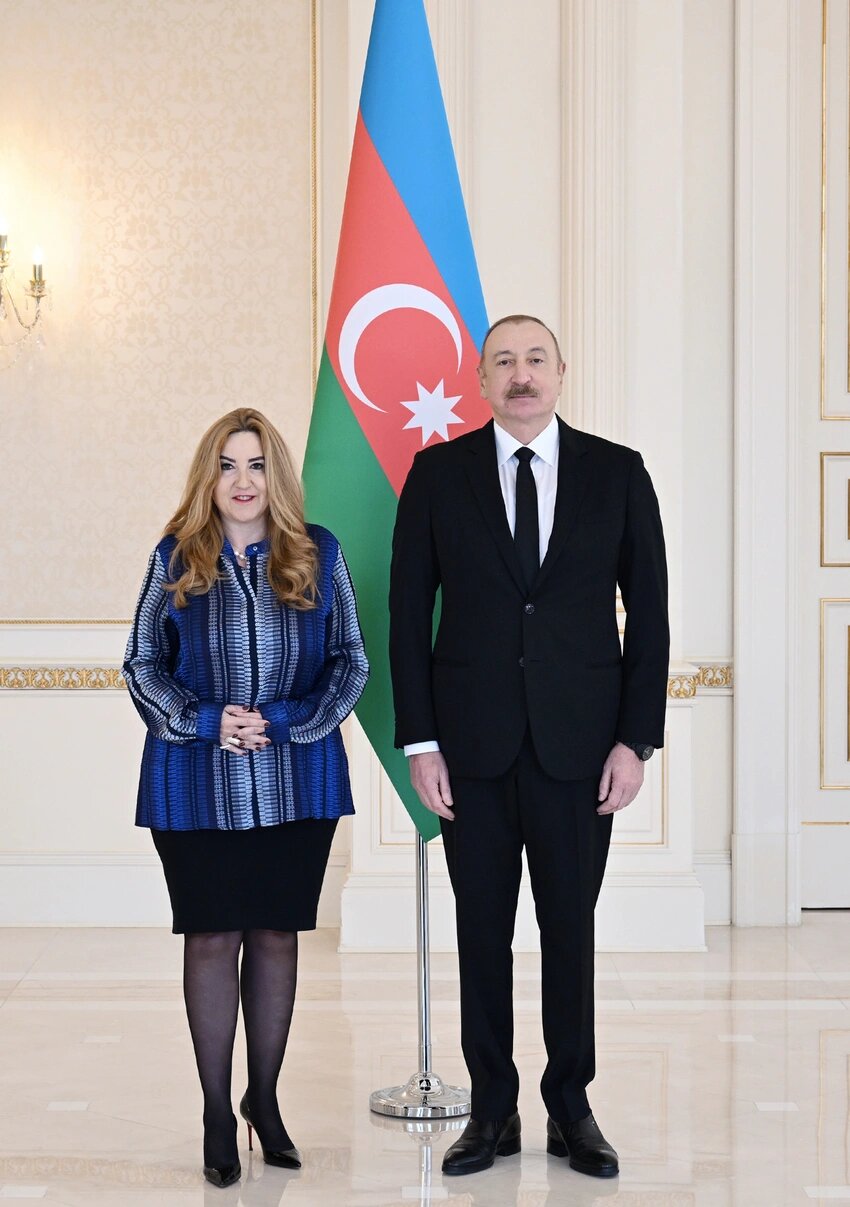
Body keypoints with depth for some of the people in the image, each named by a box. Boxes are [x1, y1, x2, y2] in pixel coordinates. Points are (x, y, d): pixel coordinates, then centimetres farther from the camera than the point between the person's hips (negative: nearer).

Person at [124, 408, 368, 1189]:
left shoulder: (318, 554, 3)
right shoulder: (176, 558, 2)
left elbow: (350, 661, 3)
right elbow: (143, 664, 4)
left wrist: (286, 721, -11)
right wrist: (204, 722, -12)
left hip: (297, 780, 1)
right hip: (198, 782, -1)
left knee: (276, 935, 8)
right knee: (212, 938, 4)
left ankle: (265, 1099, 24)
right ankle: (218, 1114, 16)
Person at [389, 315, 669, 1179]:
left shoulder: (617, 473, 3)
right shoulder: (438, 473, 3)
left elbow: (648, 612, 3)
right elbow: (409, 613, 2)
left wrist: (637, 739, -3)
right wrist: (420, 741, -3)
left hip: (577, 743, 0)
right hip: (474, 743, 0)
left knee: (570, 929, 8)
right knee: (482, 930, 7)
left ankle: (570, 1107, 22)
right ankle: (492, 1109, 20)